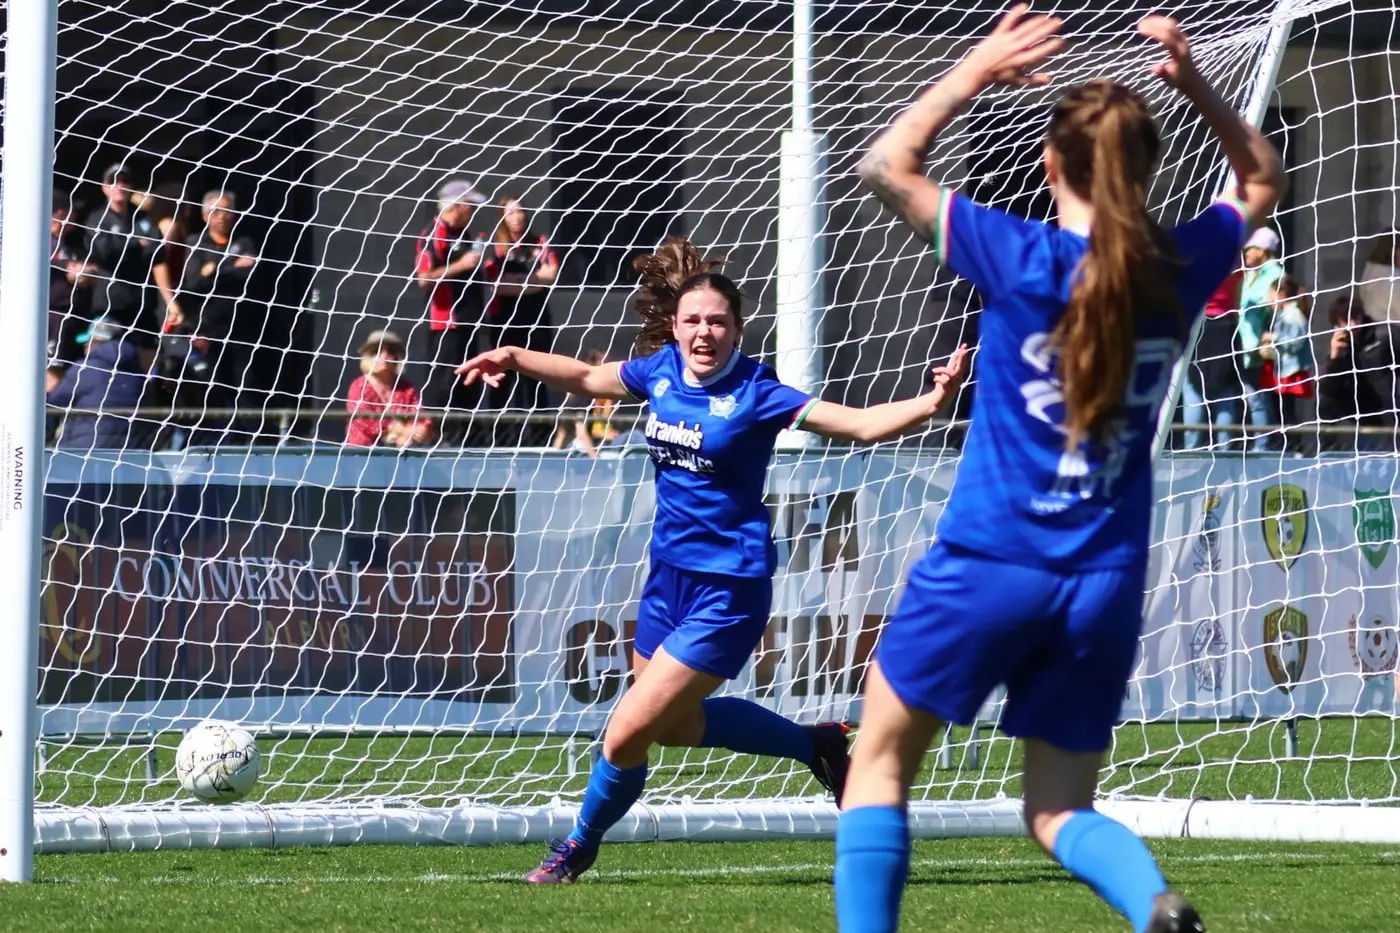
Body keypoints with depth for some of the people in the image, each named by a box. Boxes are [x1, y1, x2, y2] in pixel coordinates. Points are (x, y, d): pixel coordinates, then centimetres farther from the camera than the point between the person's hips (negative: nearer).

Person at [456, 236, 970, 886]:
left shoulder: (753, 392, -16)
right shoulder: (661, 370, 1)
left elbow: (861, 424, -23)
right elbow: (587, 378, 21)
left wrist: (931, 403, -38)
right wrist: (514, 359, 10)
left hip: (727, 589, -8)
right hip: (669, 572, 8)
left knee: (625, 737, -9)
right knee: (676, 723, 25)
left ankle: (579, 846, 19)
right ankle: (815, 744, 43)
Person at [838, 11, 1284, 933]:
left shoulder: (1022, 260, -11)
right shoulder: (1178, 270, 0)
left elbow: (888, 166, 2)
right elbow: (1263, 181, 21)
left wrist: (976, 72, 5)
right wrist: (1195, 84, 10)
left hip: (988, 564, -4)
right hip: (1106, 583, 4)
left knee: (880, 762, 13)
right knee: (1059, 810, 12)